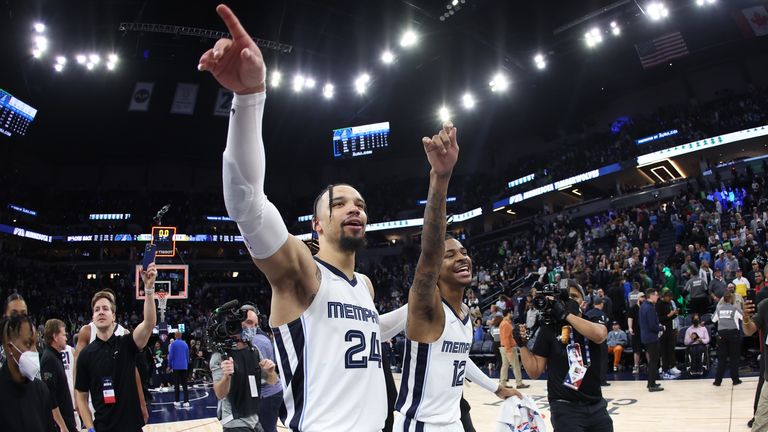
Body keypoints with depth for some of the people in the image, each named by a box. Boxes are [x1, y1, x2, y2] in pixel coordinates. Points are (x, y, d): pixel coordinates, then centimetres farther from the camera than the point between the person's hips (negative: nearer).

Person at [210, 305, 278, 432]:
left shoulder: (254, 351, 3)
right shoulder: (220, 355, -14)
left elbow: (272, 381, 8)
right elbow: (220, 394, -20)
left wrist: (271, 372, -13)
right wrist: (226, 376, -39)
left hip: (254, 420, 6)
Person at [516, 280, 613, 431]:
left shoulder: (592, 321, 4)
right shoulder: (549, 328, -2)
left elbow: (599, 335, -22)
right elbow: (535, 372, -1)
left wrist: (567, 314, -24)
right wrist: (522, 345, -14)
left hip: (596, 405, 3)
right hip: (565, 407, -3)